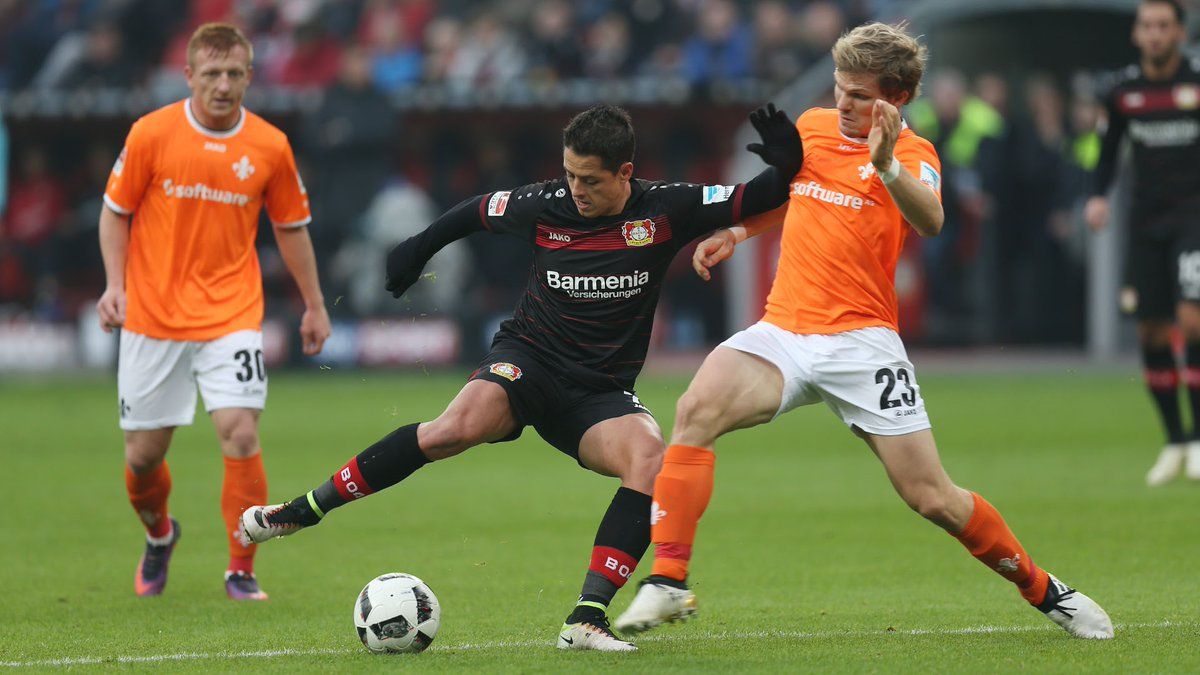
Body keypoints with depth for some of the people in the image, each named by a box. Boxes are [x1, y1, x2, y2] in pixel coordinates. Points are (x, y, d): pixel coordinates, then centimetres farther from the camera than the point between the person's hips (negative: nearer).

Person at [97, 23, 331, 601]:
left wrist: (314, 305, 14)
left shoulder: (270, 147, -1)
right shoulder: (151, 134, -5)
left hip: (231, 315, 0)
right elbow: (116, 212, 5)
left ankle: (241, 571, -3)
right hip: (153, 317, 0)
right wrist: (115, 285, -7)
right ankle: (159, 535, 38)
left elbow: (291, 227, 12)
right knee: (143, 455, 5)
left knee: (240, 435, -17)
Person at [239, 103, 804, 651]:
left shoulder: (664, 210, -6)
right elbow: (480, 210, 16)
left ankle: (586, 619, -28)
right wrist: (420, 248, 22)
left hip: (601, 395, 1)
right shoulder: (545, 207, -4)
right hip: (528, 359, -1)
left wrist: (785, 164, -23)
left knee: (652, 462, -30)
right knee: (462, 424, -32)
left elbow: (754, 201, -4)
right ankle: (302, 511, -21)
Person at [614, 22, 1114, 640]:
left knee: (932, 498, -4)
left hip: (859, 341, -3)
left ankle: (1044, 592, 19)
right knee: (697, 409, -26)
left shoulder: (913, 154, -3)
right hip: (782, 331, 4)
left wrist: (886, 166, -44)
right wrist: (737, 230, 18)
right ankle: (668, 582, -26)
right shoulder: (812, 126, 12)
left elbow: (929, 222, -26)